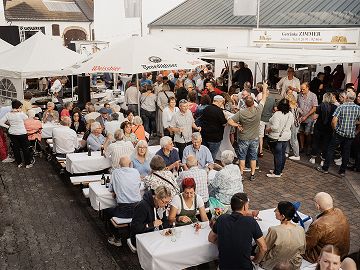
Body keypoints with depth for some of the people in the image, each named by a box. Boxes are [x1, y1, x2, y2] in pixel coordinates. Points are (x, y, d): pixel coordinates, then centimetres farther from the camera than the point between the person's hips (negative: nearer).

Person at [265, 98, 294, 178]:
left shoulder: (277, 114, -23)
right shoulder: (290, 114, 0)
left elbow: (275, 127, -28)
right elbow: (290, 125, 13)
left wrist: (268, 129, -12)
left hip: (276, 137, -7)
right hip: (286, 136, 7)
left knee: (277, 155, -1)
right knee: (282, 154, 15)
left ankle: (277, 173, 6)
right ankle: (280, 170, 27)